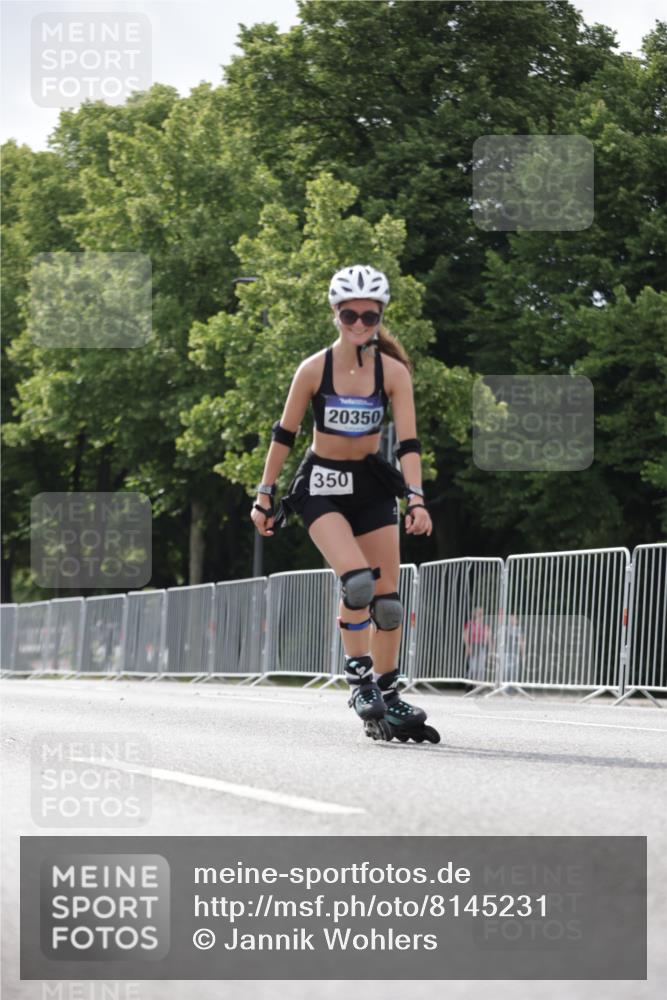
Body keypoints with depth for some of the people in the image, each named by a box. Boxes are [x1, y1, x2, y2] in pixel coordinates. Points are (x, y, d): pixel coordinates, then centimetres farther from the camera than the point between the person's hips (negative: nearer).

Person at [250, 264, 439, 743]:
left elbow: (409, 442, -11)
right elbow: (284, 434, -2)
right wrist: (264, 494, 0)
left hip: (372, 484, 3)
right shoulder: (314, 369, -12)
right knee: (358, 581, -25)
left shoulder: (393, 372, -9)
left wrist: (417, 498, -23)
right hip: (322, 483, -3)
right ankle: (359, 676, -9)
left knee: (388, 595, 1)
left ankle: (388, 697, 13)